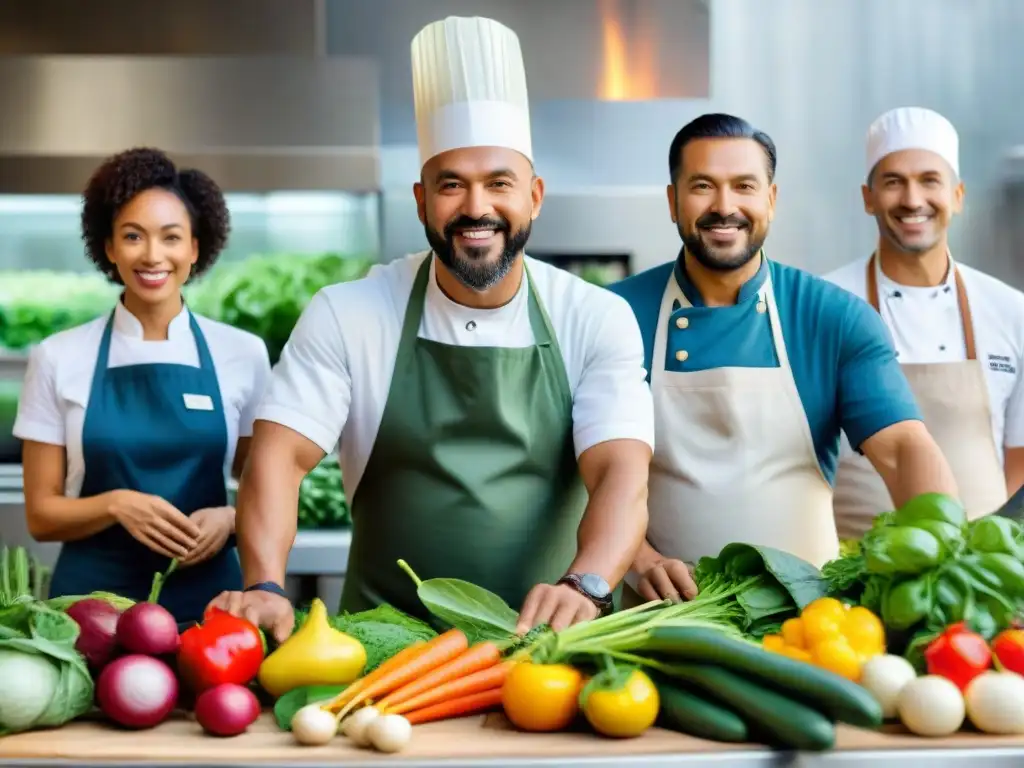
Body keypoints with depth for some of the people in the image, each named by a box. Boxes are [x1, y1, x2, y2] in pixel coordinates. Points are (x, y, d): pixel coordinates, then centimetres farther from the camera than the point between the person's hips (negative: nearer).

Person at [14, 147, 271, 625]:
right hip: (92, 599, 0)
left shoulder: (243, 355, 1)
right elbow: (41, 514, 1)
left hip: (207, 598, 1)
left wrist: (229, 519, -12)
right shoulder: (59, 358, -1)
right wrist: (116, 504, -16)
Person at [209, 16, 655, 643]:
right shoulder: (347, 316, 1)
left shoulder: (598, 321, 1)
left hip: (545, 639, 1)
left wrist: (585, 586, -29)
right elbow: (281, 455, -5)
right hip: (388, 638, -1)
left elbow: (622, 472, -10)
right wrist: (266, 589, -23)